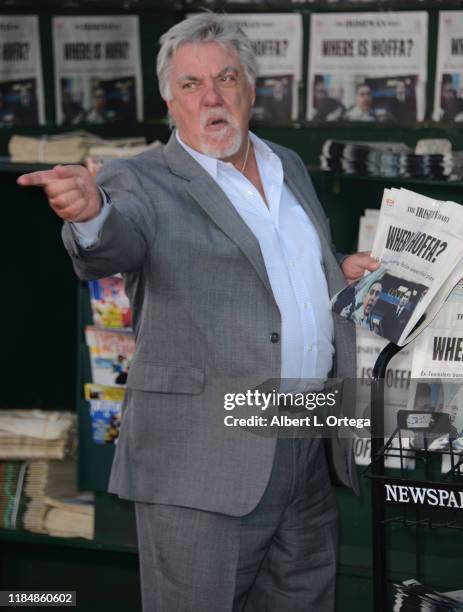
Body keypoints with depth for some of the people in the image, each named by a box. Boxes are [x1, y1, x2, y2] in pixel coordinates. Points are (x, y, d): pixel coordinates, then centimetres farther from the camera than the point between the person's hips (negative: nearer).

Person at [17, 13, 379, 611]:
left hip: (307, 455, 6)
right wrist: (89, 212, -50)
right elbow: (117, 242, -29)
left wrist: (339, 272, 13)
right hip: (203, 464, -6)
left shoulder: (288, 166, 16)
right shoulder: (144, 182, -6)